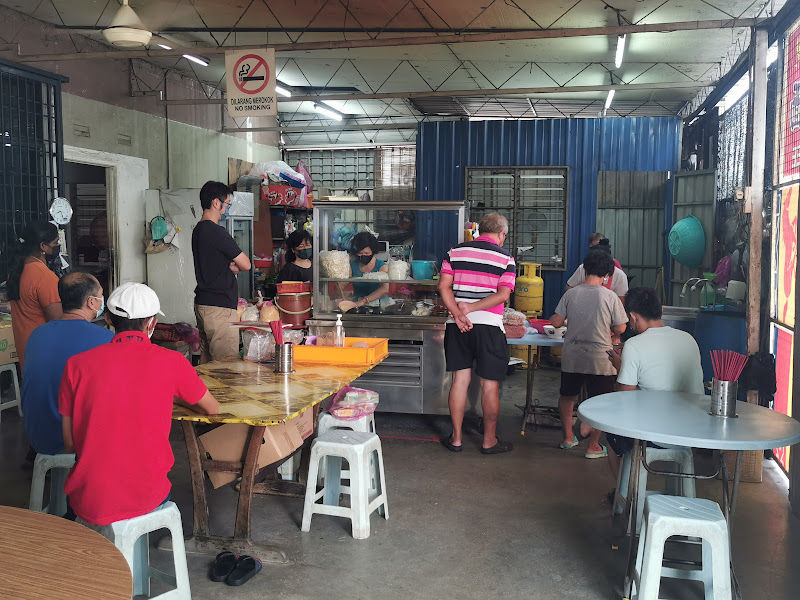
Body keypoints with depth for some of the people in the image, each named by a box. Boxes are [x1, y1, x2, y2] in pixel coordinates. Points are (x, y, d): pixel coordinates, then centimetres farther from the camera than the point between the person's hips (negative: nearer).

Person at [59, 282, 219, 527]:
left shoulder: (77, 364, -7)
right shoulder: (171, 362, -10)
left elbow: (69, 444, 0)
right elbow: (212, 408, 6)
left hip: (89, 501, 1)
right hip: (146, 497, -1)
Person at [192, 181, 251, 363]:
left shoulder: (198, 230, 14)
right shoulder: (216, 232, -15)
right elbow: (245, 265, -10)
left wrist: (230, 266, -2)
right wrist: (234, 266, 10)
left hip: (202, 303, 10)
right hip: (220, 307, -10)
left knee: (206, 359, 15)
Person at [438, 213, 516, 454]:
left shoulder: (455, 251, 8)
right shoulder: (506, 258, 0)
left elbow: (443, 286, -2)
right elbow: (503, 294, -11)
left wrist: (458, 314, -11)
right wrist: (471, 309, -12)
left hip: (457, 326, 3)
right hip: (489, 325, -3)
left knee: (460, 379, 10)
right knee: (490, 384, 7)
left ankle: (456, 438, 17)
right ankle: (489, 441, 17)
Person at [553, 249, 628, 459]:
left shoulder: (570, 294, -3)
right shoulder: (610, 296, -9)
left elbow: (556, 322, 0)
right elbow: (620, 328, -5)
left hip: (572, 356, 3)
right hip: (600, 358, -3)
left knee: (567, 396, 21)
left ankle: (568, 437, 31)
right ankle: (593, 446, 13)